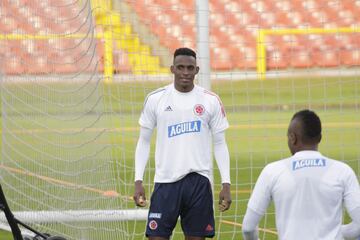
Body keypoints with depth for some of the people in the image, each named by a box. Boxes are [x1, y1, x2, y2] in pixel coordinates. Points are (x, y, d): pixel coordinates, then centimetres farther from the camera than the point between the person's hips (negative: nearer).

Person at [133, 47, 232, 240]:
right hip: (166, 180, 0)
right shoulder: (155, 99, 2)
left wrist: (226, 184, -1)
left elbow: (220, 144, 7)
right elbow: (144, 142, 8)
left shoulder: (210, 101, 3)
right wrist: (138, 181, -1)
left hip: (199, 180, 0)